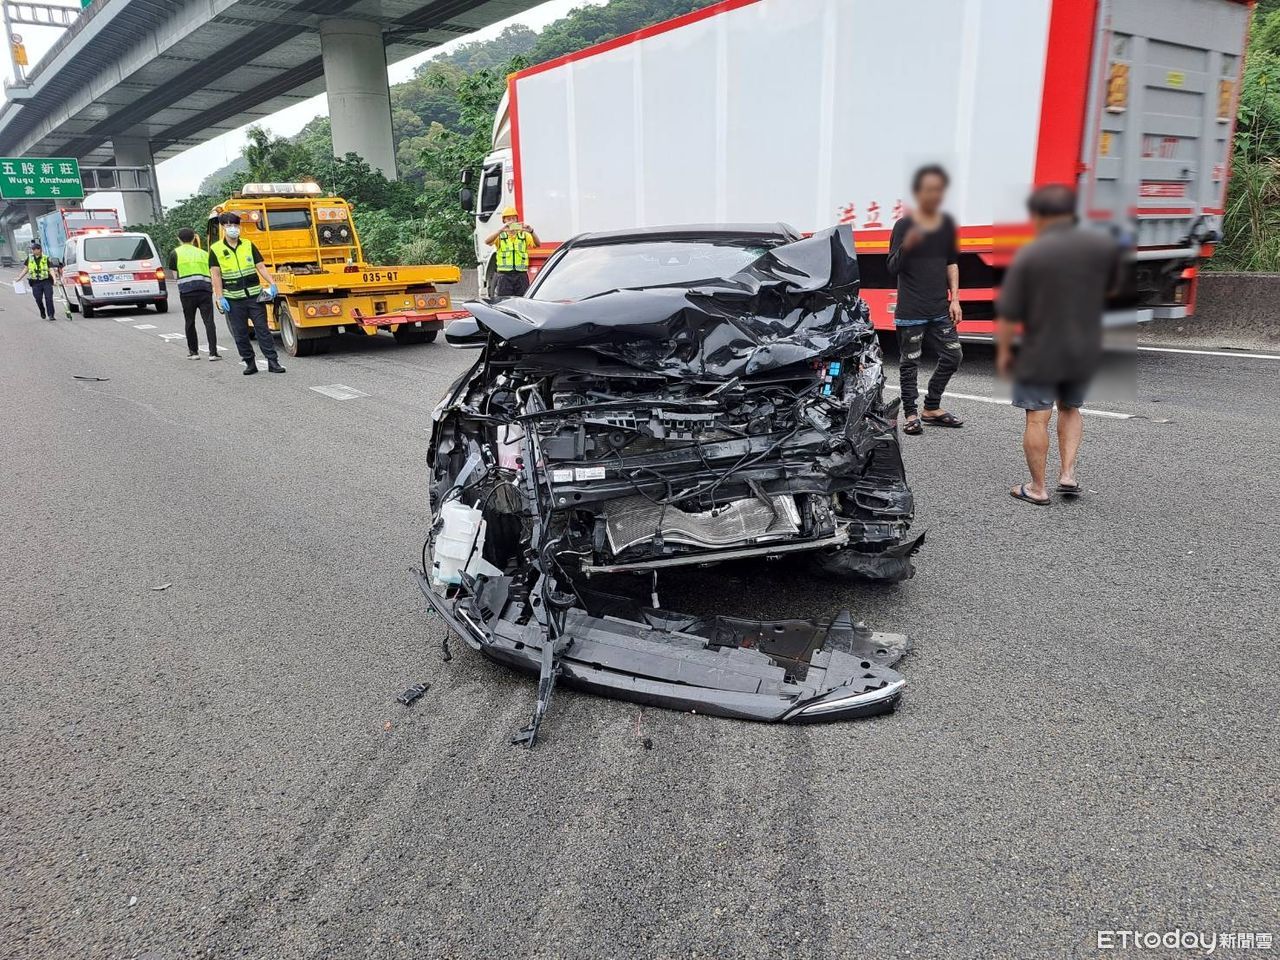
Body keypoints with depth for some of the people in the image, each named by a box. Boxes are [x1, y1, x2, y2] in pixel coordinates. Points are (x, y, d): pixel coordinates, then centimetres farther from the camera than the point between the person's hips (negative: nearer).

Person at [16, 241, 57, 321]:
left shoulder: (46, 258, 3)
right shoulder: (29, 259, 11)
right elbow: (25, 269, 17)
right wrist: (18, 278, 13)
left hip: (46, 281, -2)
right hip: (35, 283, 2)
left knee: (49, 298, -9)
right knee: (38, 299, 0)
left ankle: (51, 315, -7)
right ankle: (42, 313, 20)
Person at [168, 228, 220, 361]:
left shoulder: (175, 253, 8)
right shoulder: (203, 253, 15)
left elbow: (173, 272, 15)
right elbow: (212, 274, 11)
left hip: (187, 291, -1)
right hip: (205, 290, 1)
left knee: (190, 322, 10)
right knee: (209, 322, -2)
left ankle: (193, 352, 15)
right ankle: (213, 353, -9)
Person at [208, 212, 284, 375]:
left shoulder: (248, 245, 6)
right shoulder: (216, 249, 1)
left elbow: (261, 266, 5)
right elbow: (216, 275, -2)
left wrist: (271, 284, -10)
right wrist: (220, 298, -9)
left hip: (255, 296, 0)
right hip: (234, 299, 0)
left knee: (262, 330, -1)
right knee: (240, 334, 5)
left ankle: (273, 362, 0)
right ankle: (250, 363, 15)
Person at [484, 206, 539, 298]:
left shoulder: (524, 235, 12)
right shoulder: (500, 235, 9)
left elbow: (537, 244, -4)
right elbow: (487, 241, -11)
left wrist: (531, 231, -24)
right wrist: (501, 230, -26)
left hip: (521, 275, 1)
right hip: (505, 275, -1)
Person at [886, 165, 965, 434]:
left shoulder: (947, 224, 8)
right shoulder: (904, 225, -7)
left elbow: (952, 263, 16)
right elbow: (892, 268, -11)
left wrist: (955, 299, 9)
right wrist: (906, 246, -30)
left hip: (940, 309, 6)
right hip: (911, 311, -6)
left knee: (953, 355, 9)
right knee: (909, 362, 1)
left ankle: (932, 408, 23)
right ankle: (911, 415, 13)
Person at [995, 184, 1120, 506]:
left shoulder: (1028, 255, -16)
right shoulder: (1104, 244, -3)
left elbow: (1008, 315, -15)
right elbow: (1110, 286, 16)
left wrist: (1003, 351, -2)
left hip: (1040, 353, -4)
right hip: (1086, 352, 4)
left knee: (1037, 420, 5)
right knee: (1071, 410, 23)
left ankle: (1038, 488, 14)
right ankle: (1068, 474, 16)